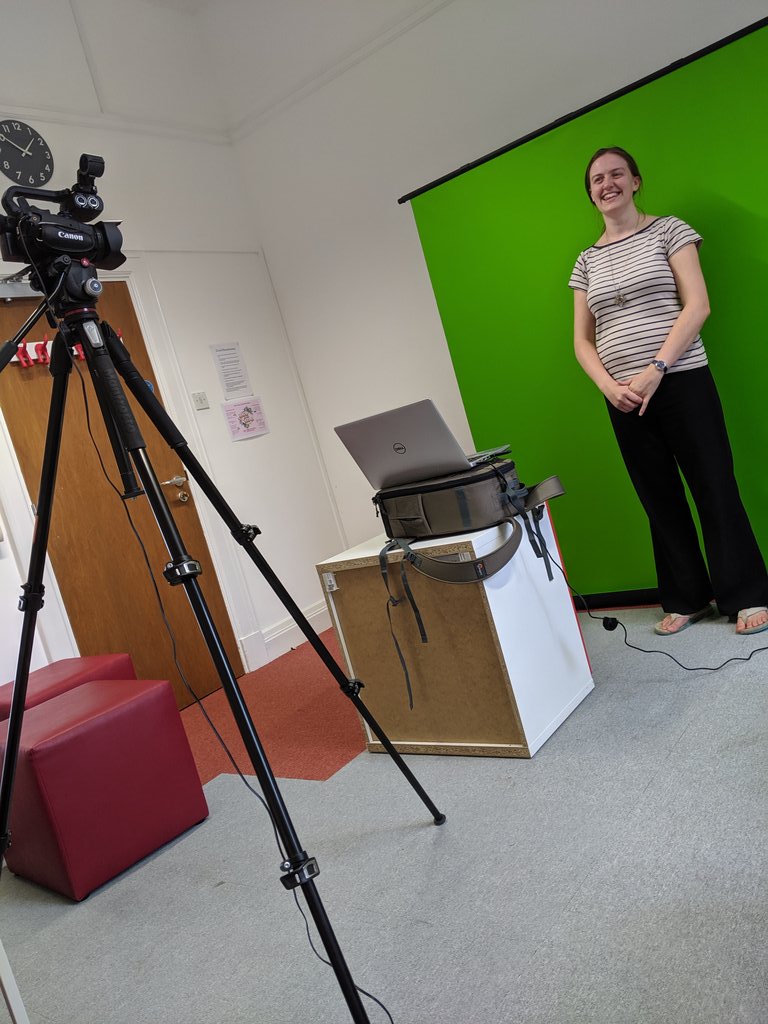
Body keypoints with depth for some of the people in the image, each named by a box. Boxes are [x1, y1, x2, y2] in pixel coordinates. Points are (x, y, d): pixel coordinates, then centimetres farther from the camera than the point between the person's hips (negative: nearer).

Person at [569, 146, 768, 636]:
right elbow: (582, 339, 11)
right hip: (624, 397, 4)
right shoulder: (587, 261, 14)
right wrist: (608, 385, -7)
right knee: (660, 499, 7)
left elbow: (697, 306, -5)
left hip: (682, 381, -3)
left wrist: (655, 370, -15)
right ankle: (687, 600, 19)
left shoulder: (668, 230, 5)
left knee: (714, 488, -2)